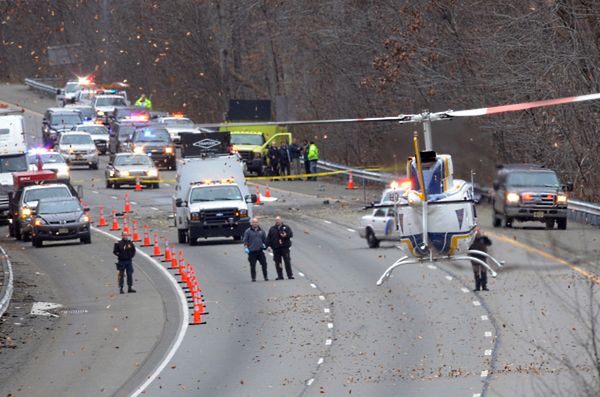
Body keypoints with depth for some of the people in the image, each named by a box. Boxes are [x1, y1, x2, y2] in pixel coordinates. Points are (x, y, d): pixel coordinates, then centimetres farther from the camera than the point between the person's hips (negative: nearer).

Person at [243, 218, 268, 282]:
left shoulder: (261, 231, 12)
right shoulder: (248, 231, 0)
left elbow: (265, 239, 20)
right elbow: (245, 240, -3)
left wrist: (267, 246, 13)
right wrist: (245, 247, -14)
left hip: (260, 251, 3)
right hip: (252, 252, -3)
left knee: (264, 264, 0)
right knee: (253, 265, 0)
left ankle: (265, 276, 10)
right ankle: (253, 278, 9)